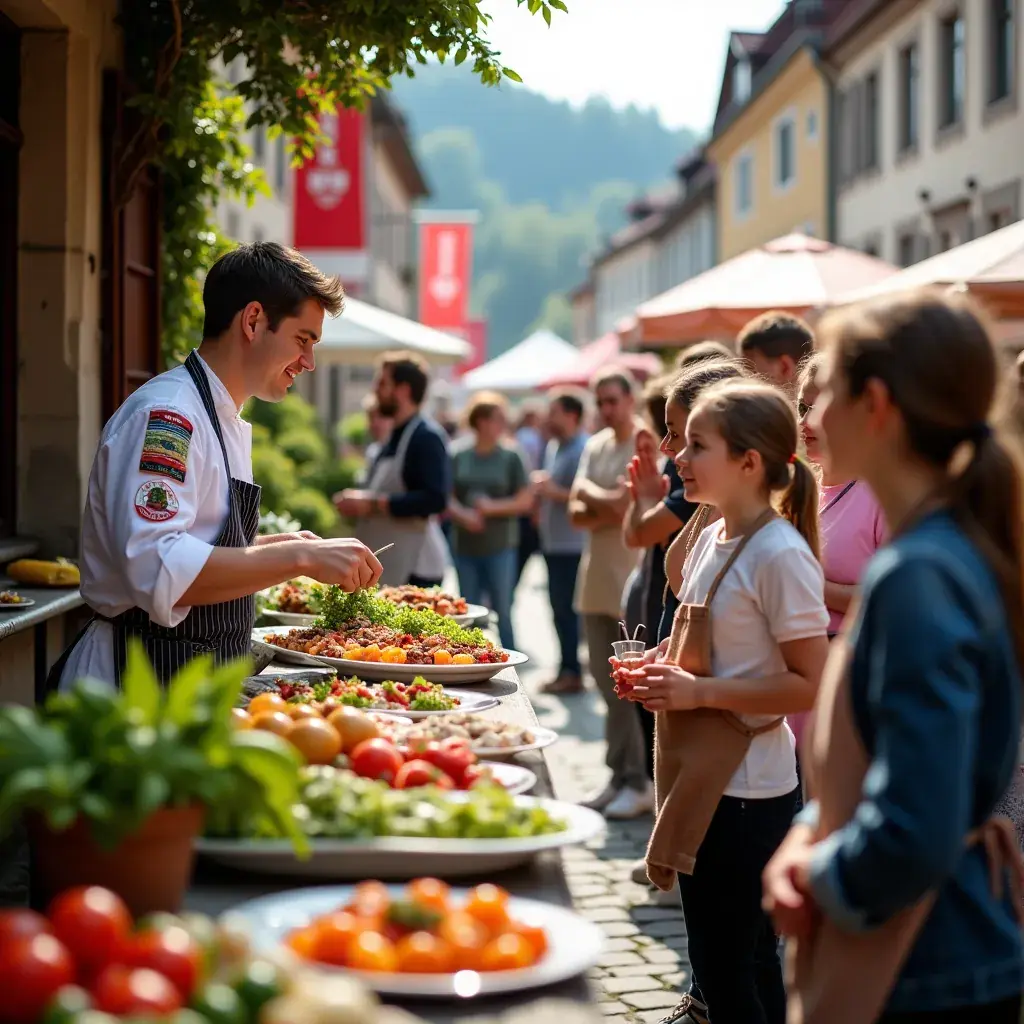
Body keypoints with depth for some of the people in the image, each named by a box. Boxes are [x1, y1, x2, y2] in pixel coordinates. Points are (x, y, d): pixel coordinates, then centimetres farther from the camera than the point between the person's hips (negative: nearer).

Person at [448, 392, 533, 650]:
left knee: (503, 612, 0)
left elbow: (526, 499, -2)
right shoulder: (459, 455, 3)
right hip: (465, 544, 2)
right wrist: (462, 515, -14)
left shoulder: (510, 456, -1)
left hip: (500, 546, -2)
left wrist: (493, 507, -13)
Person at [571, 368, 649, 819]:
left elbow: (627, 504, -17)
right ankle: (621, 777, 17)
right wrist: (610, 508, -10)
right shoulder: (594, 446, 15)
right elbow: (576, 514, 8)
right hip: (597, 579, 8)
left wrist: (588, 493, -3)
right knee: (607, 681, 10)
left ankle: (637, 781, 0)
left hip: (634, 580, -7)